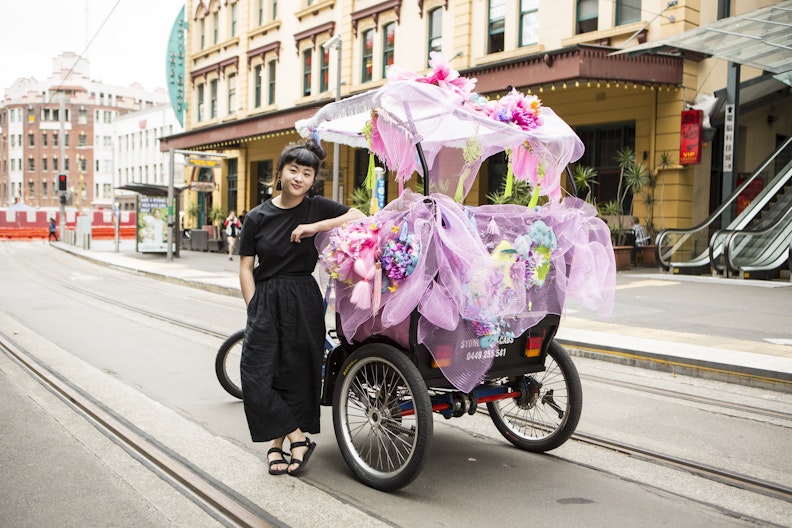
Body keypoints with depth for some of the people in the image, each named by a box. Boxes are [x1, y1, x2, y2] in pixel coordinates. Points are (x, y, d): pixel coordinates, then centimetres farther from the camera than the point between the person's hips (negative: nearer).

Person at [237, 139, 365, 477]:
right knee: (256, 376, -6)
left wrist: (315, 227, -16)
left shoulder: (317, 208, 1)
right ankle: (298, 439, 10)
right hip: (265, 300, 1)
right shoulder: (258, 217, 3)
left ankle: (277, 445, 22)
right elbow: (246, 267, 4)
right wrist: (254, 309, -4)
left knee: (296, 375, 5)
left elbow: (359, 217, -9)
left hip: (303, 301, -1)